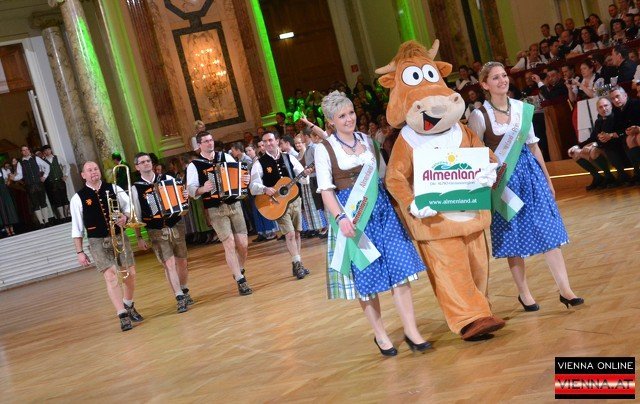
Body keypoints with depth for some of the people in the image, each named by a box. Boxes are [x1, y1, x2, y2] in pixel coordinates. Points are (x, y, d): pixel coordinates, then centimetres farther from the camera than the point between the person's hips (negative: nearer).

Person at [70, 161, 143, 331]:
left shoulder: (114, 189, 5)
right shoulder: (78, 198, 0)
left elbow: (129, 207, 10)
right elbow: (77, 228, 2)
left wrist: (125, 217, -13)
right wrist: (80, 252, 0)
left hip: (119, 237, 3)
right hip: (98, 242, -3)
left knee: (130, 274, 4)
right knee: (110, 276, -15)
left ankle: (129, 306, 31)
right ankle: (123, 316, -12)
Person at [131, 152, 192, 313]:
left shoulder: (167, 178, 5)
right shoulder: (135, 188, 0)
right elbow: (136, 215, 2)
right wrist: (139, 237, 0)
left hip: (176, 226, 2)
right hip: (156, 231, -2)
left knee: (182, 262, 9)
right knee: (169, 264, -9)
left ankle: (184, 292, 29)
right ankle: (180, 298, -3)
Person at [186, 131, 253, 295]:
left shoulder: (226, 157, 9)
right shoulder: (194, 165, 0)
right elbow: (191, 190, -6)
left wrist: (245, 180, -10)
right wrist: (203, 189, -25)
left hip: (234, 205, 3)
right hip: (215, 209, -3)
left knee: (243, 244, 2)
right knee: (229, 244, -9)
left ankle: (240, 272, 29)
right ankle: (240, 281, 1)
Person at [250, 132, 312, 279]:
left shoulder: (289, 158, 3)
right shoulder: (259, 163, -6)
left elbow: (302, 179, 3)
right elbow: (254, 186, -13)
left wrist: (305, 174, -20)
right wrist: (265, 189, -32)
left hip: (294, 200, 3)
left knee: (297, 233, 9)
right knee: (290, 234, -10)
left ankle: (297, 265, 21)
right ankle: (297, 264, 2)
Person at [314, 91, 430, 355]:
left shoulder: (367, 140, 11)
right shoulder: (324, 149, -1)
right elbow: (326, 190, -6)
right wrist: (340, 217, -20)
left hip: (381, 207, 4)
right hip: (352, 214, -3)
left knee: (399, 267, -4)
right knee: (366, 276, 1)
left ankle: (411, 331, 3)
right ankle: (380, 335, 17)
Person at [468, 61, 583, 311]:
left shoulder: (522, 109, 5)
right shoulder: (479, 116, -8)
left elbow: (532, 144, 12)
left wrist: (546, 177, 14)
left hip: (529, 171, 4)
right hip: (502, 179, -4)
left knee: (547, 229, 0)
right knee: (513, 235, 4)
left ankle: (565, 289, 5)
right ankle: (524, 293, 18)